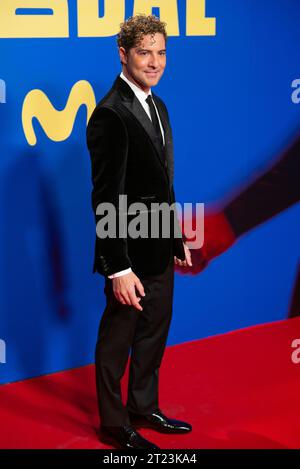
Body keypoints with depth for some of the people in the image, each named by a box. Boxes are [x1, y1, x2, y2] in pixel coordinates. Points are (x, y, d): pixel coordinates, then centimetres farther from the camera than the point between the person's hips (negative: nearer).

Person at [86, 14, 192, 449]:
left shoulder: (157, 106, 9)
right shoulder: (110, 114, -20)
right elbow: (106, 198, -22)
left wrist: (178, 239, 18)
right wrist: (119, 269, -23)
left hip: (159, 249, 9)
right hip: (130, 254, -9)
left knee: (155, 331, 20)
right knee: (117, 339, 8)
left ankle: (143, 408, 38)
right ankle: (114, 423, 24)